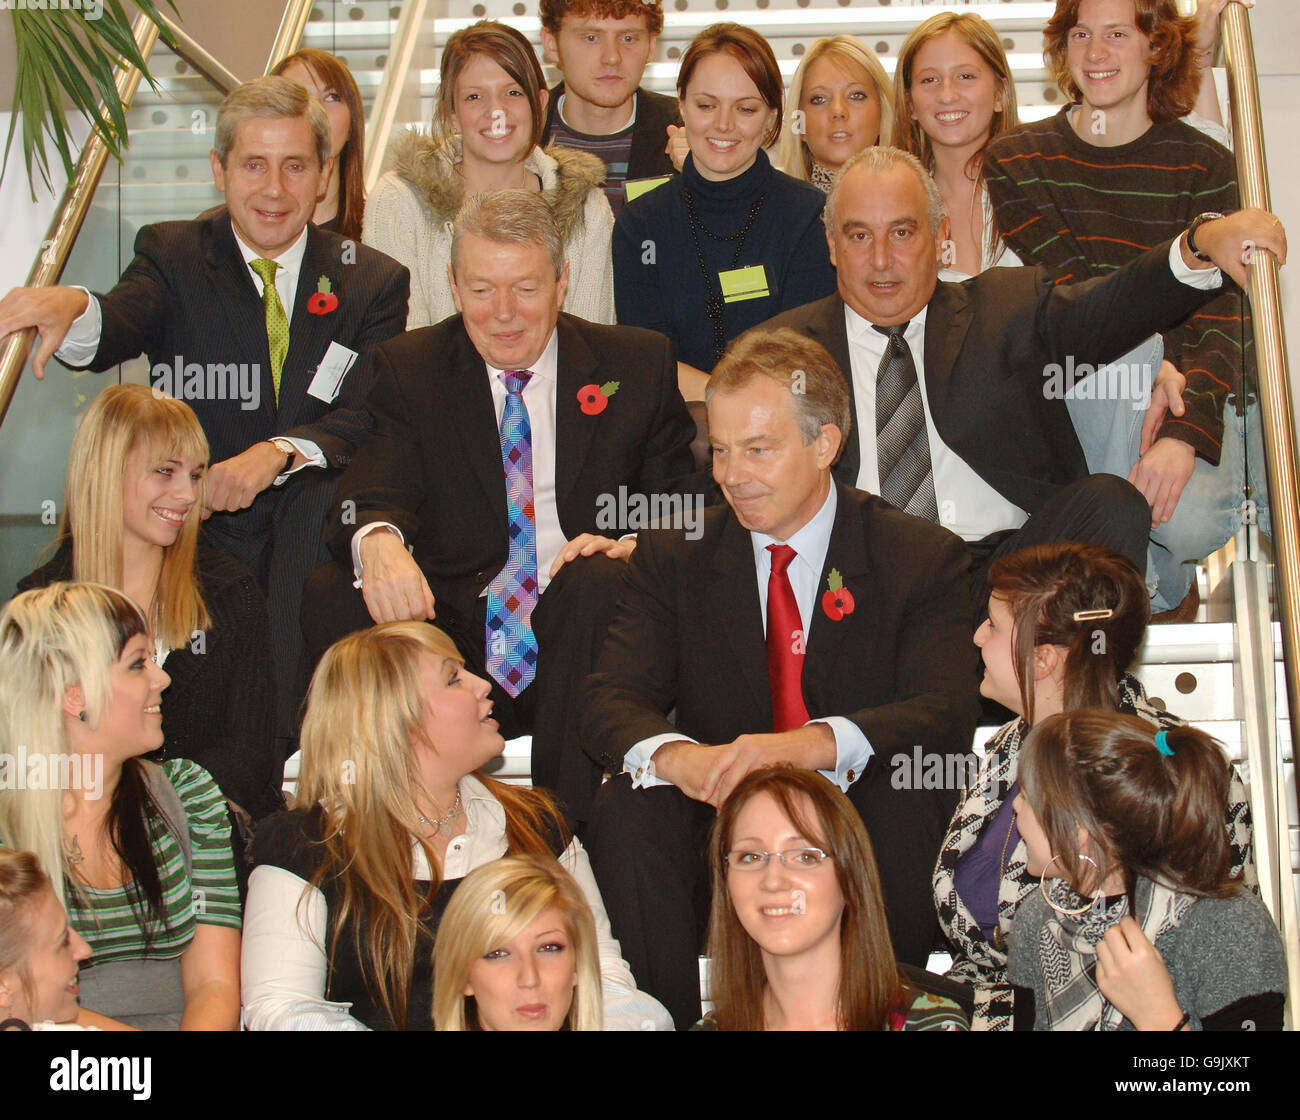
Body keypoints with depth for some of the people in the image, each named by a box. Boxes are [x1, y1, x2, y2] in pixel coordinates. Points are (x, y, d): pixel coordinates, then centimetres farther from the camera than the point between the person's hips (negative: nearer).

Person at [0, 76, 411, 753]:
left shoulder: (373, 281, 8)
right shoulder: (173, 255, 7)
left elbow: (373, 419, -7)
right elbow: (114, 332, -16)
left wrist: (277, 453, -28)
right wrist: (71, 309, -43)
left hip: (312, 530, 1)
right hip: (199, 530, -1)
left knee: (322, 497, -32)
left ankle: (280, 742, -27)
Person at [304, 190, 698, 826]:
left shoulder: (638, 363, 10)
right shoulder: (409, 369, 9)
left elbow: (681, 505, 8)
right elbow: (373, 495, -7)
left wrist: (635, 545, -16)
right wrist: (378, 542, -32)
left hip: (573, 630, 0)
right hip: (455, 631, 1)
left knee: (601, 583, -33)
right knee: (333, 595, -25)